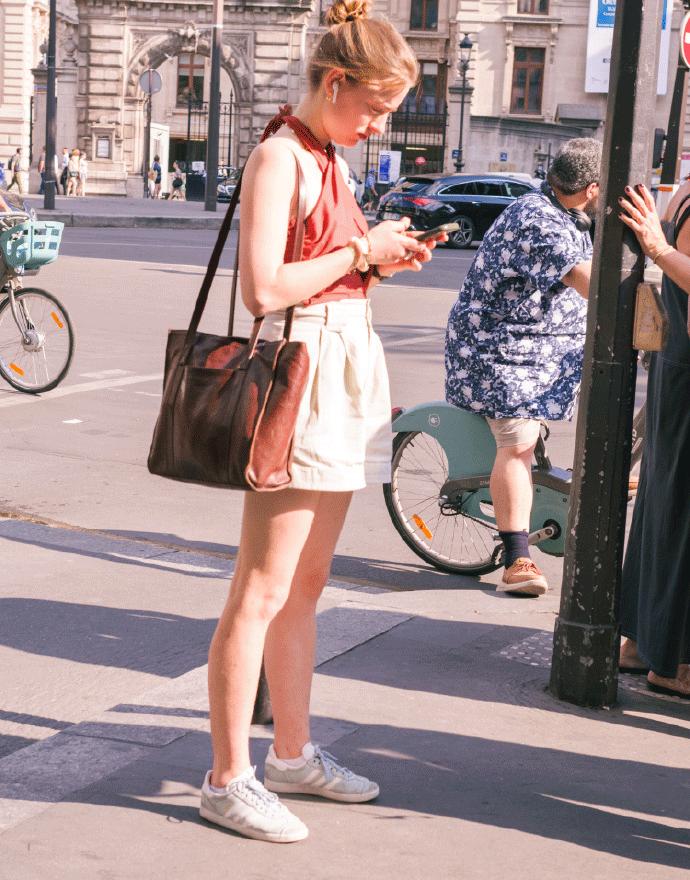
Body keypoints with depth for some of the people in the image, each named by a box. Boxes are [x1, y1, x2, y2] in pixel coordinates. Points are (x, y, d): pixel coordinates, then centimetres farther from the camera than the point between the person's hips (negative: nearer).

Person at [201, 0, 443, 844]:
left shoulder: (329, 158, 17)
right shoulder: (280, 155, -11)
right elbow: (265, 288, -21)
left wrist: (381, 259, 7)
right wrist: (362, 251, -11)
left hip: (344, 370, 10)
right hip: (297, 370, -10)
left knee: (305, 585, 15)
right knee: (263, 590, -5)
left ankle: (293, 753, 25)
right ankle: (227, 779, 3)